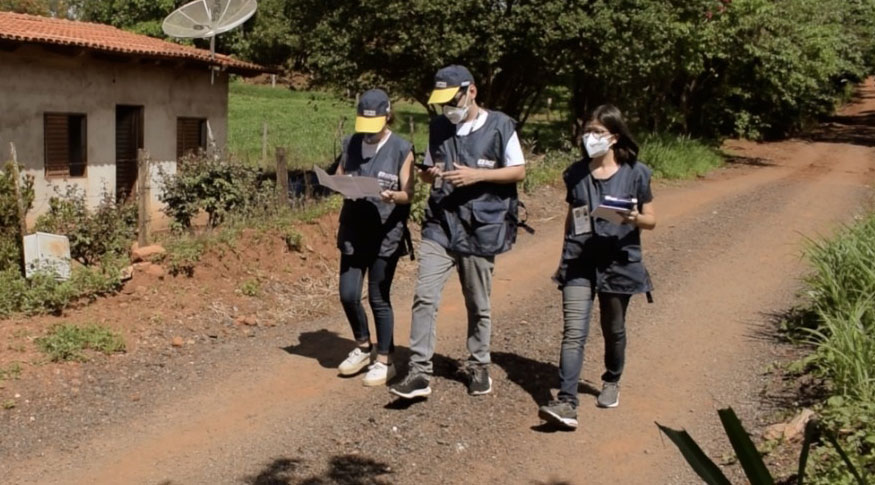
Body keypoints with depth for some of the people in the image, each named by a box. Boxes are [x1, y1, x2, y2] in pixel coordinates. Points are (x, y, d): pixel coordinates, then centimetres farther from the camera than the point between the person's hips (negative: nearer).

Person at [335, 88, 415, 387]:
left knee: (378, 298, 1)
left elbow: (408, 194, -5)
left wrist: (393, 195, -27)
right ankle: (363, 347, 28)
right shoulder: (351, 145, 8)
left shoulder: (401, 149, -4)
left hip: (385, 234, -4)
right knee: (348, 295, 3)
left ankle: (384, 360, 16)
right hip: (353, 232, 4)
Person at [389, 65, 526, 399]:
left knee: (478, 305, 9)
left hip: (481, 228, -3)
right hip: (440, 224, 3)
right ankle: (420, 373, -6)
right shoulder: (438, 127, 9)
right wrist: (429, 174, -7)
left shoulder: (500, 126, -4)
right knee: (424, 297, -9)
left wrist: (476, 175, -16)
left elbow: (518, 171, -3)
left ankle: (479, 367, 27)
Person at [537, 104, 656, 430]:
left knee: (613, 330, 16)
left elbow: (651, 220, 1)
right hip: (579, 262, 1)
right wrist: (565, 256, 16)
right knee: (574, 332, -11)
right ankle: (567, 404, -17)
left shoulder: (635, 173, -4)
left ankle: (611, 382, 42)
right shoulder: (576, 173, 4)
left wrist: (635, 219, -21)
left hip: (618, 262, -1)